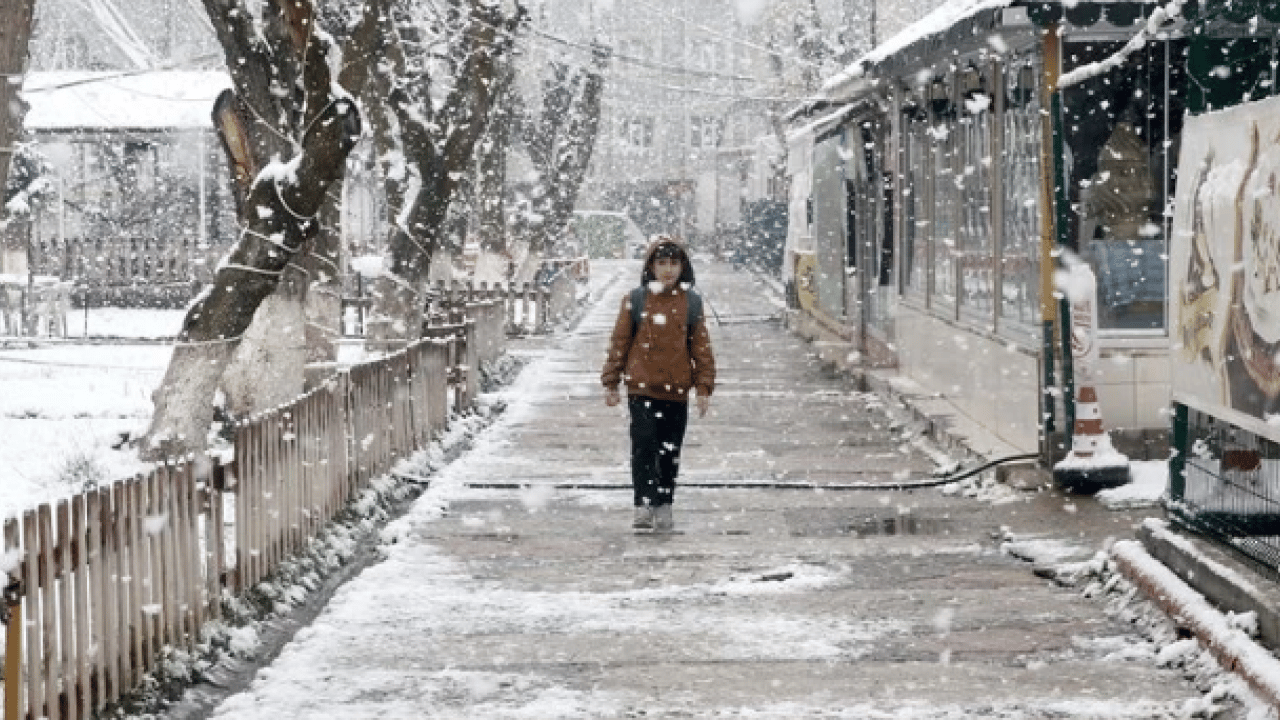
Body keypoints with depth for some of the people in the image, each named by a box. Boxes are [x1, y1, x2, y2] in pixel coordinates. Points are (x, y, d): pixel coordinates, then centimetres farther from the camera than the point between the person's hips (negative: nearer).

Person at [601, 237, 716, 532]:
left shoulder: (691, 303, 4)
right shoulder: (636, 300, 1)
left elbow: (701, 346, 8)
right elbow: (620, 342, 5)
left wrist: (704, 387, 4)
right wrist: (611, 383, 4)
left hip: (676, 390, 2)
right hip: (641, 388, -2)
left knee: (670, 451, 8)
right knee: (644, 445, -11)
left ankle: (664, 507, 20)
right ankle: (643, 507, -11)